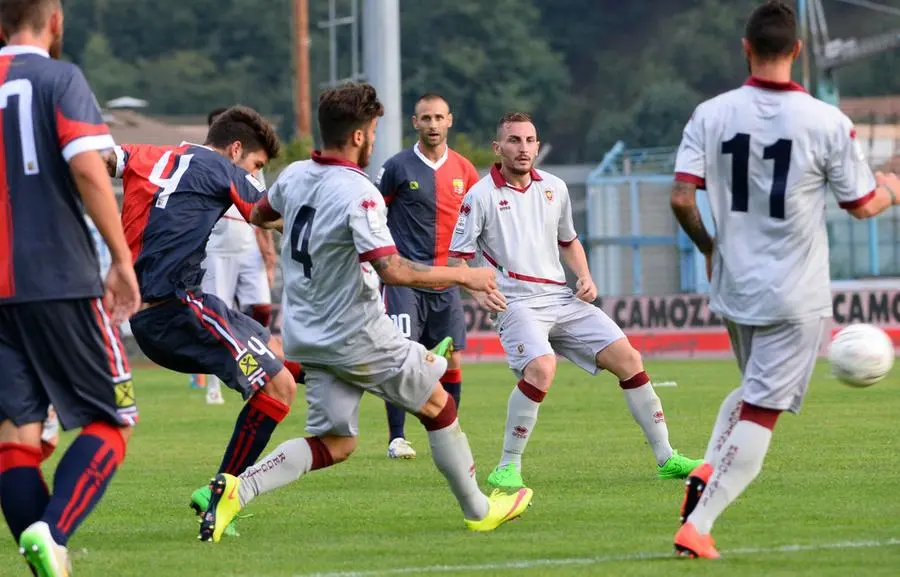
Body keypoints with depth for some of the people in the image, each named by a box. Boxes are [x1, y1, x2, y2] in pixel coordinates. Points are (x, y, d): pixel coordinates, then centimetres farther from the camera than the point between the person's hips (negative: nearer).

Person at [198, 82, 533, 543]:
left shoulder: (295, 176, 2)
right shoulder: (358, 194, -21)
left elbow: (259, 215, 24)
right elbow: (392, 270, -28)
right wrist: (463, 276, -18)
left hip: (308, 337, 7)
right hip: (357, 334, -7)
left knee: (333, 444, 7)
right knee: (437, 405, 12)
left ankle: (237, 488, -13)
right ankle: (478, 510, 23)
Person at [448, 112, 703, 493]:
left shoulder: (554, 188, 12)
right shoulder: (481, 196, -3)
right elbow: (458, 256, -1)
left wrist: (584, 277, 9)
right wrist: (478, 291, -19)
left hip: (562, 300, 6)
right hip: (516, 304, -6)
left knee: (628, 359, -2)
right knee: (541, 368, -32)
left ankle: (666, 458, 9)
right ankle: (508, 468, -19)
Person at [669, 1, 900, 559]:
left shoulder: (711, 115, -4)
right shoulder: (828, 123, -12)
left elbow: (681, 196, -7)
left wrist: (708, 246, 12)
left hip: (734, 285, 4)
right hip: (796, 297, -4)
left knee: (753, 390, 26)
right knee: (761, 413, 0)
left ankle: (705, 474, 4)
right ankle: (698, 524, -6)